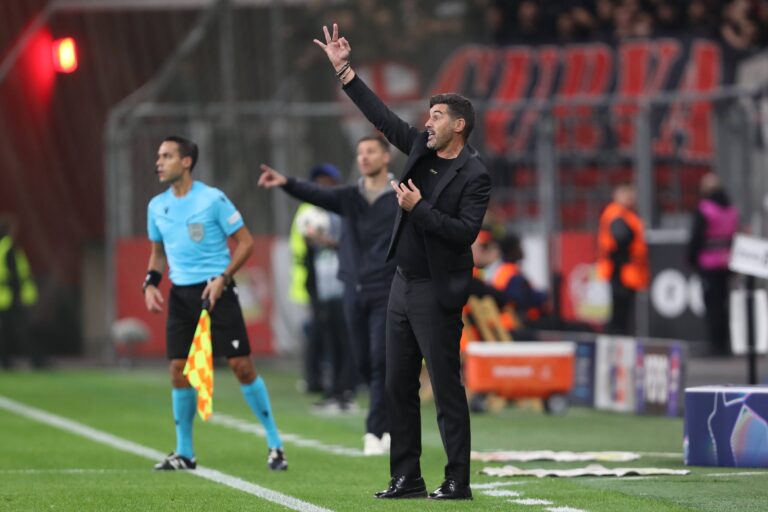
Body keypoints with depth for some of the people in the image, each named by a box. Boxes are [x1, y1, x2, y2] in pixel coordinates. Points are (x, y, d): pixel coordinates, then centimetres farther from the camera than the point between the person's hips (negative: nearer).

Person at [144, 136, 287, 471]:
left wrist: (222, 278, -16)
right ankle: (184, 453, 10)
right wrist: (151, 283, 4)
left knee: (241, 365, -9)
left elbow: (245, 242, -5)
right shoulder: (157, 207, 9)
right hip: (181, 293, 5)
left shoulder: (213, 199, -8)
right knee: (179, 369, 0)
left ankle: (274, 444, 1)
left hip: (215, 290, -5)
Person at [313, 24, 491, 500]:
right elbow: (383, 116, 13)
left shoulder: (474, 175, -11)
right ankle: (407, 477, 15)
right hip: (404, 284, 8)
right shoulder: (421, 149, 9)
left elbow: (466, 231, -19)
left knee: (446, 388, -6)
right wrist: (345, 72, 11)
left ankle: (458, 481, -2)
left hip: (438, 292, -8)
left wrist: (419, 209, -21)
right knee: (399, 387, 9)